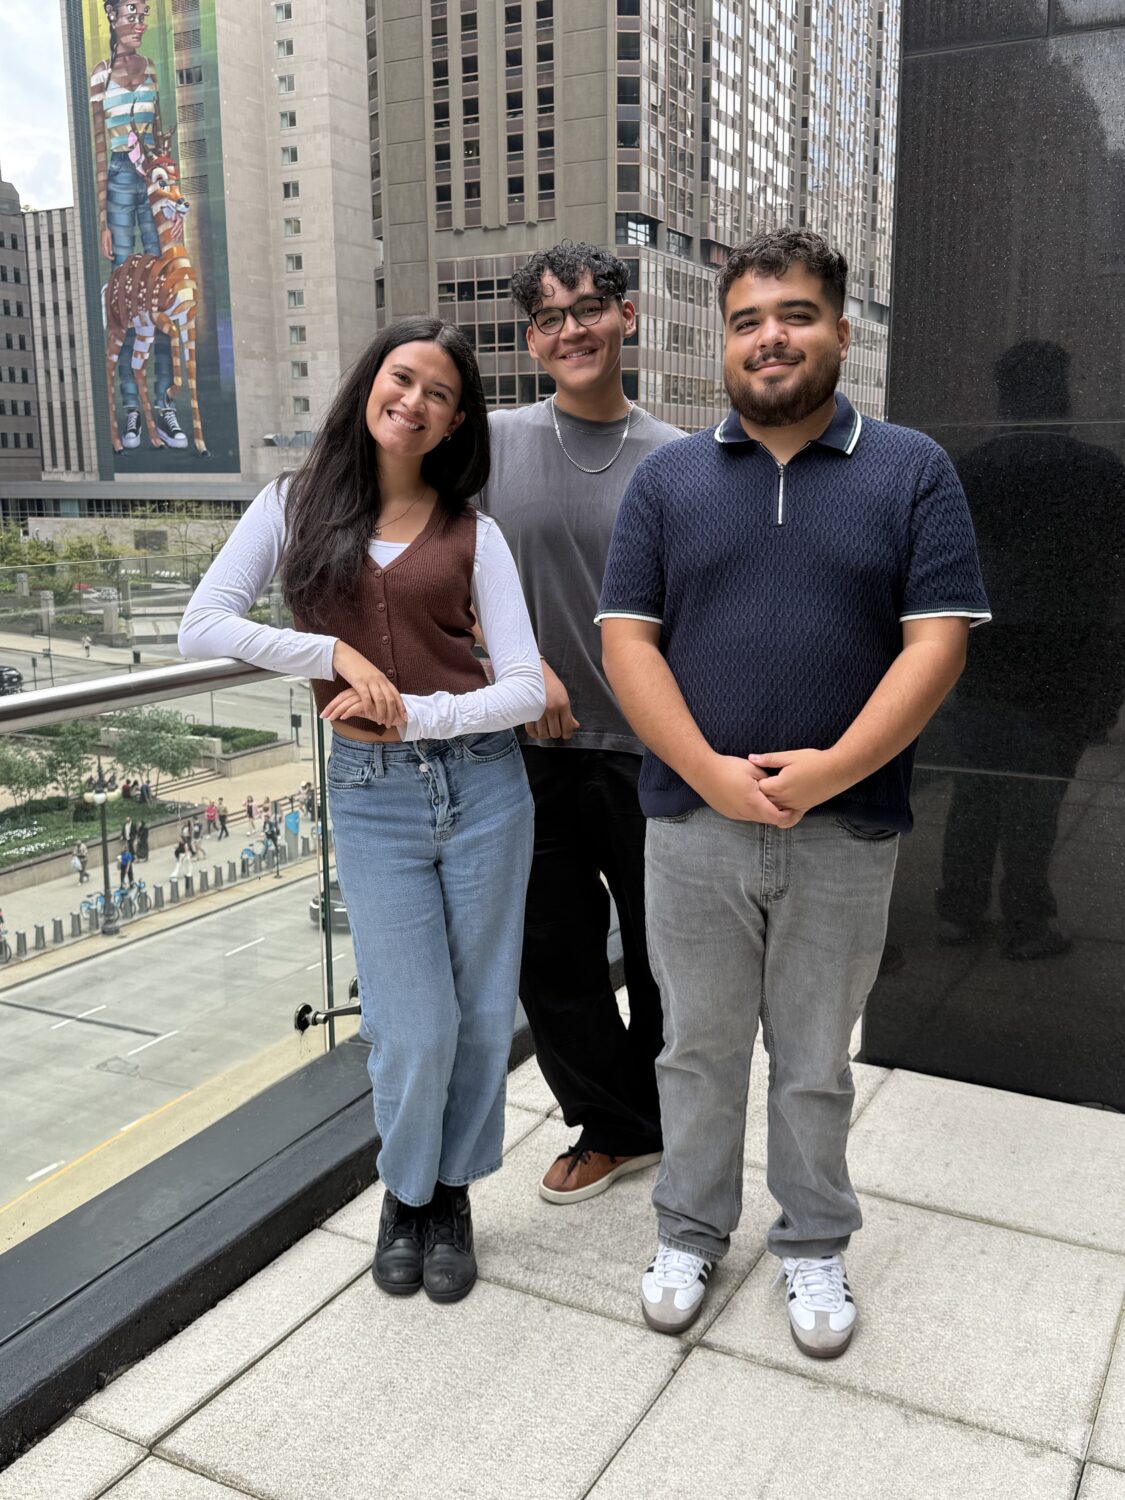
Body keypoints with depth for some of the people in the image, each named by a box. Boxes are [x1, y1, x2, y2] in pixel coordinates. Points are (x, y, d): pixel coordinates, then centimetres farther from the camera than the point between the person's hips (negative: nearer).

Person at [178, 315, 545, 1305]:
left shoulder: (472, 533, 4)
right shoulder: (296, 507, 5)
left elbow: (526, 687, -3)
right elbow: (202, 627, -4)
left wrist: (415, 714, -16)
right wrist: (336, 652, -13)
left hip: (480, 780, 1)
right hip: (372, 794, -1)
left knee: (482, 1012, 9)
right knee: (416, 1028, -1)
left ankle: (453, 1194, 34)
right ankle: (407, 1194, 30)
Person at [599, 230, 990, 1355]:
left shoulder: (911, 471, 1)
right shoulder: (667, 477, 5)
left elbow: (936, 643, -7)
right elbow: (627, 640, -2)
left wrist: (830, 770, -18)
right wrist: (710, 773, -15)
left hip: (844, 832, -1)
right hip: (692, 825, 1)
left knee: (815, 1063, 15)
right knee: (699, 1049, 15)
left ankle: (813, 1245, 36)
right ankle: (690, 1231, 36)